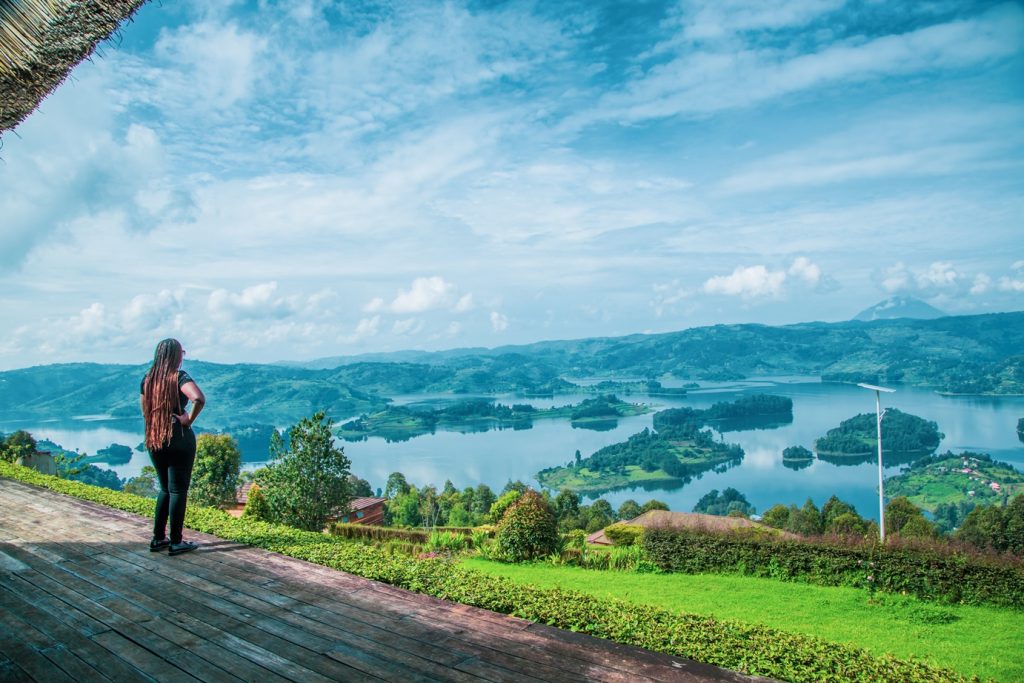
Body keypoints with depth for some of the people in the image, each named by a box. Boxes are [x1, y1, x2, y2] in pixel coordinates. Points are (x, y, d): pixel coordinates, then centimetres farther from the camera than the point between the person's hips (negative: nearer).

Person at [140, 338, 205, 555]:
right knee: (178, 490, 3)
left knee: (165, 488, 19)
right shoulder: (179, 377, -13)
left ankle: (158, 538, 21)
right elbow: (199, 399, -31)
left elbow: (145, 411, 13)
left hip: (153, 440, 6)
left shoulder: (147, 379, 6)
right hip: (178, 438, -6)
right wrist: (189, 420, -17)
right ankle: (175, 542, 8)